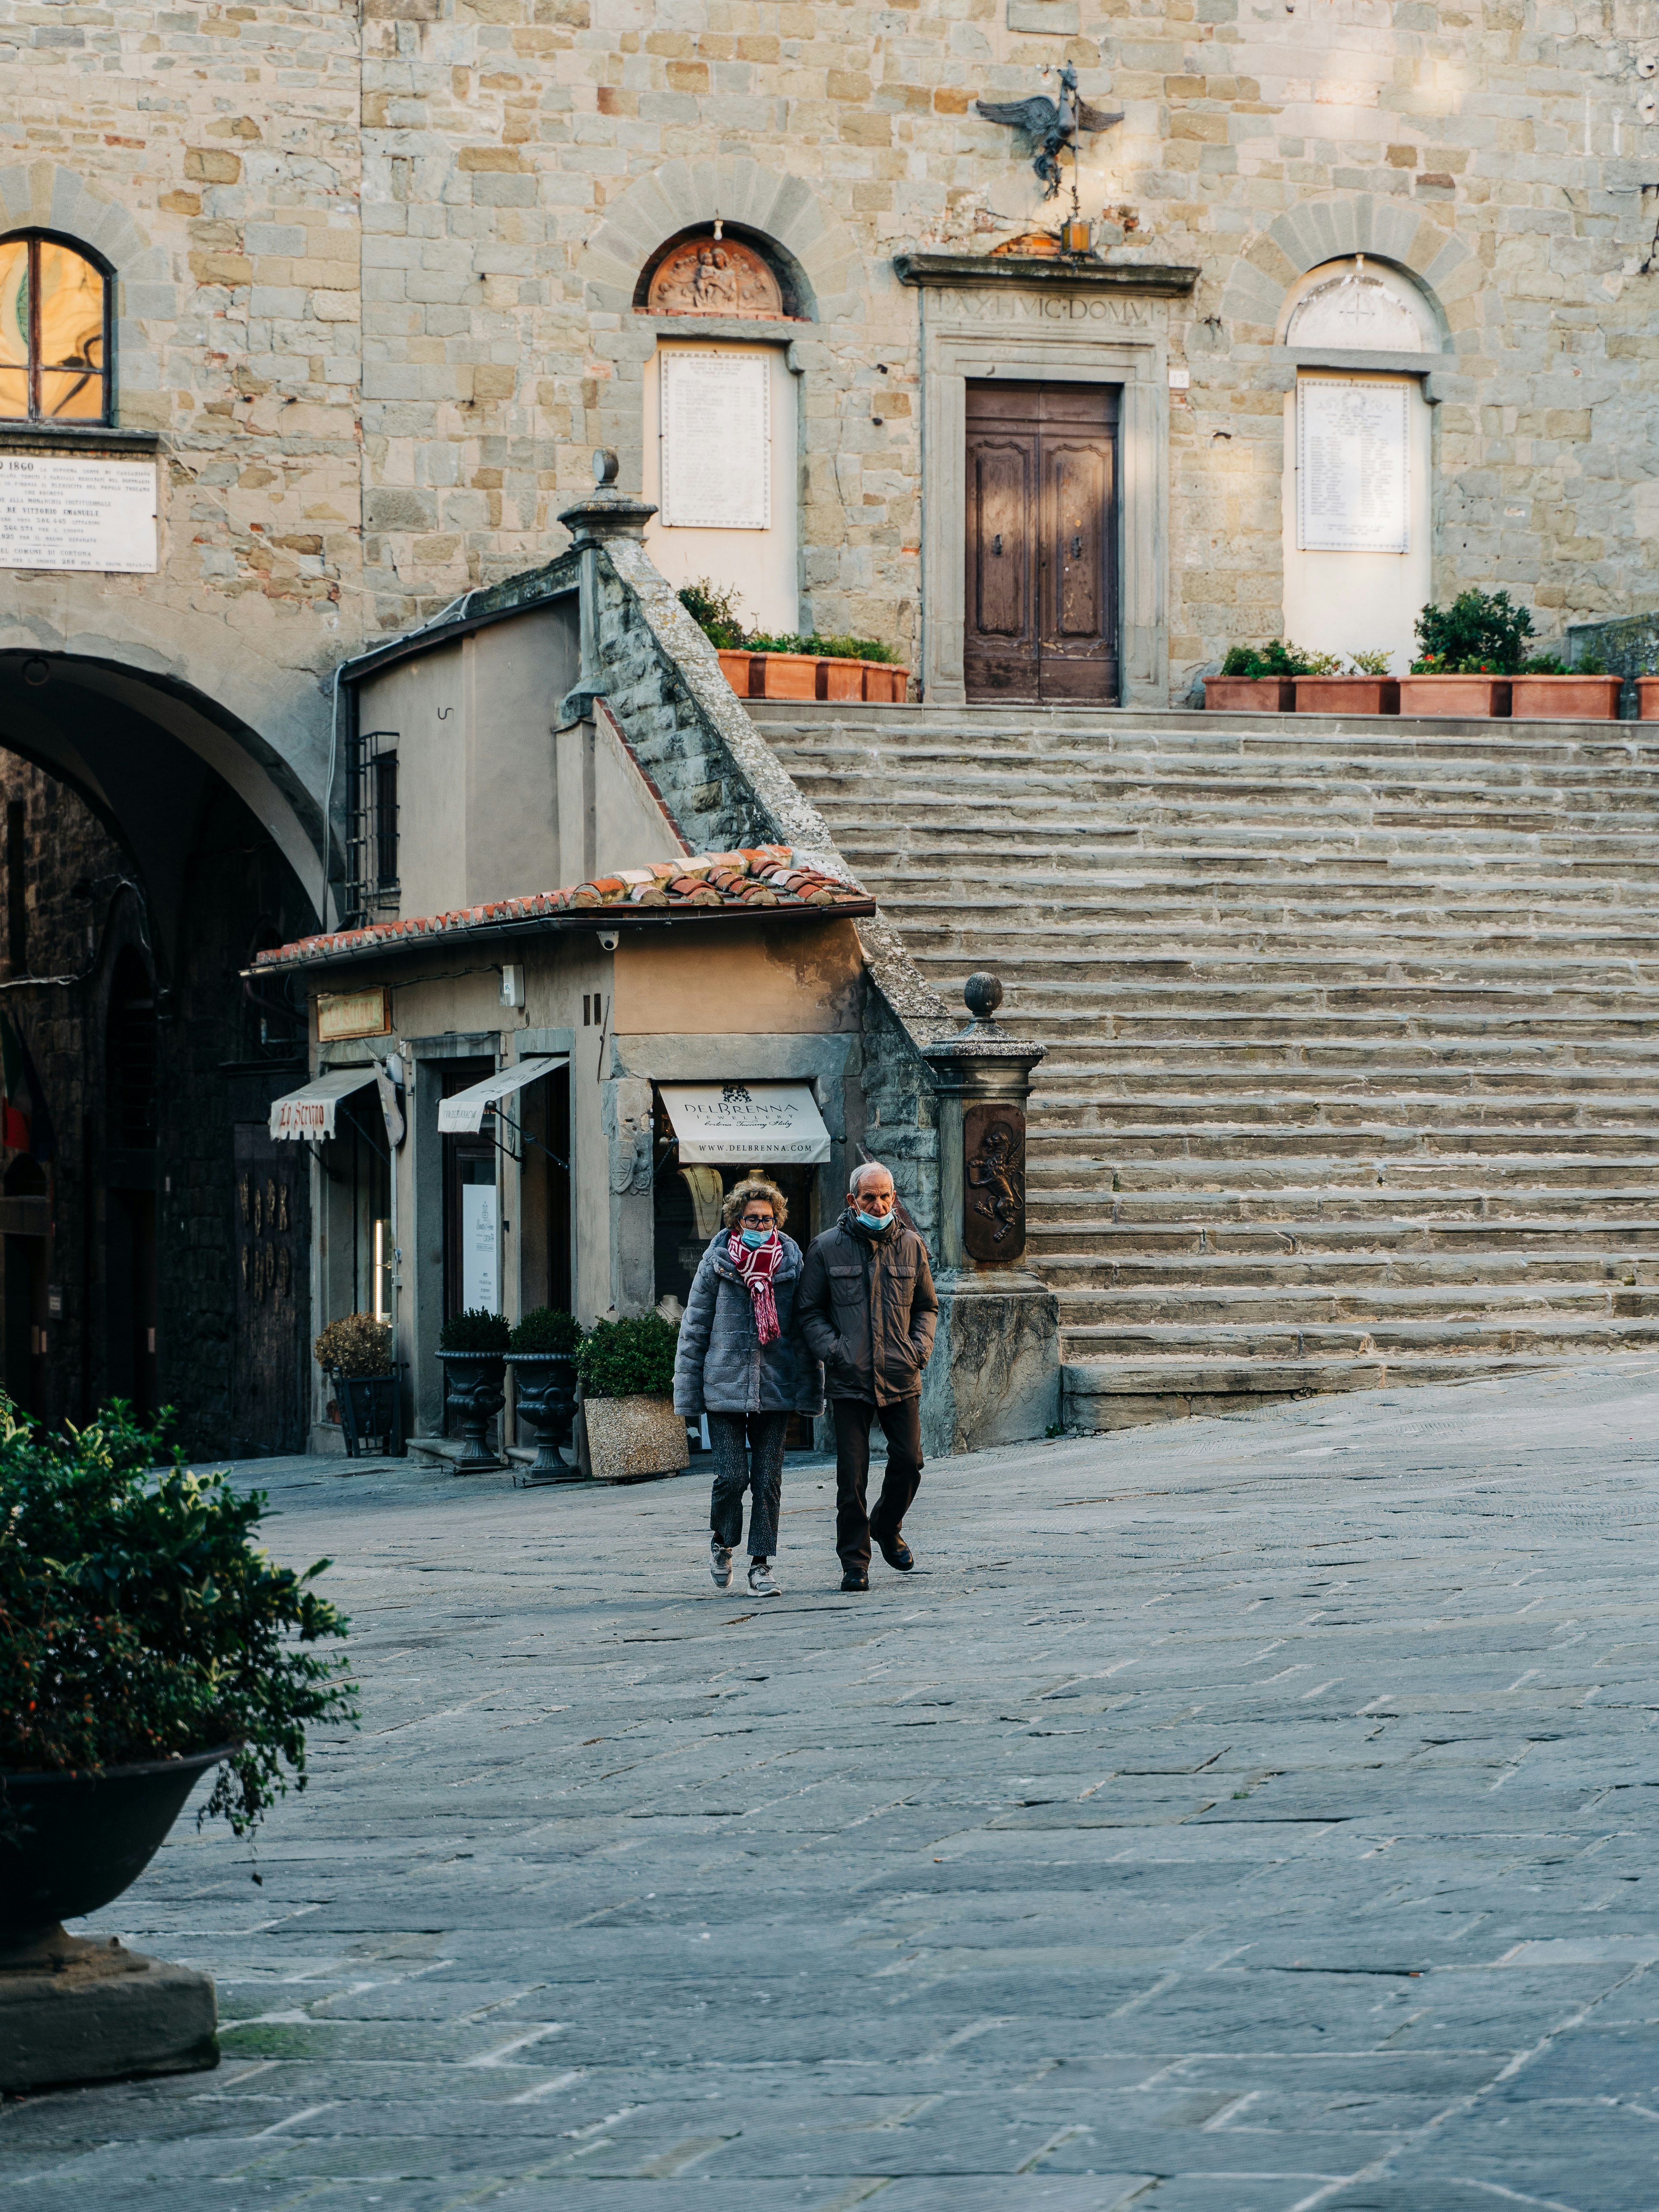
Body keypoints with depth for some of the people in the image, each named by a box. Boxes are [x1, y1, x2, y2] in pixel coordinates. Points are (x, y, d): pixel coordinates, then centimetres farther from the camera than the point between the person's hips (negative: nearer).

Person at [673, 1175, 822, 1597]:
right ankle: (722, 1542, 21)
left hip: (776, 1387, 1)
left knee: (768, 1480, 1)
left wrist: (812, 1389, 2)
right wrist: (688, 1388, 0)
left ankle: (762, 1563, 10)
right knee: (732, 1476, -6)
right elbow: (695, 1327, 4)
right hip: (725, 1385, -1)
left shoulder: (792, 1263, 3)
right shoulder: (716, 1262, 0)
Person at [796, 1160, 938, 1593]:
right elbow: (808, 1310, 6)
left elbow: (927, 1307, 18)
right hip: (850, 1379, -2)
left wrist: (920, 1348, 1)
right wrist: (832, 1350, -9)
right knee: (852, 1474, -3)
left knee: (909, 1462, -1)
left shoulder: (911, 1245, 9)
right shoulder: (826, 1248, 2)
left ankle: (887, 1527, 28)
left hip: (901, 1378, 2)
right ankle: (854, 1561, 8)